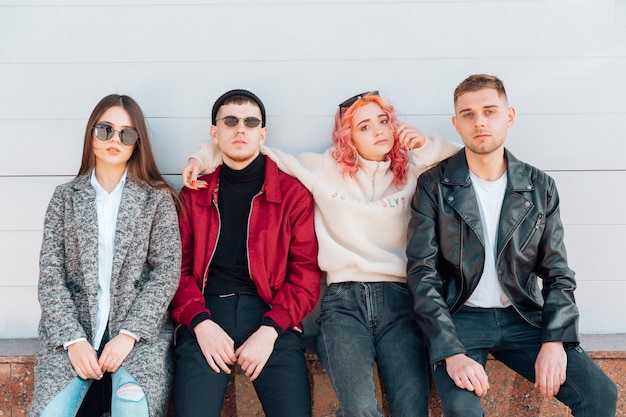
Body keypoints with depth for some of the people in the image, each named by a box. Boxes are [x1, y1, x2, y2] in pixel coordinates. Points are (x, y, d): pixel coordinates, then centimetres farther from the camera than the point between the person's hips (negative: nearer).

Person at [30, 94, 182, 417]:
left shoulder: (157, 199, 6)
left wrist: (129, 334, -12)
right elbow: (50, 276, 4)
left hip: (139, 331, -1)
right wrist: (73, 339, -9)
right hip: (73, 330, 2)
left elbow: (166, 272, -1)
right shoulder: (65, 197, 10)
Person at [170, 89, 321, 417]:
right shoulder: (194, 195, 14)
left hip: (270, 313, -1)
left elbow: (306, 274, 3)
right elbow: (178, 268, 9)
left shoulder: (293, 193, 8)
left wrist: (270, 330, -10)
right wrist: (200, 323, -9)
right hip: (205, 313, 1)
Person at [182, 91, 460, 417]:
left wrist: (426, 146, 6)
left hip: (397, 298, 2)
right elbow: (260, 156, 18)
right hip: (343, 299, -1)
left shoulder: (413, 175, 16)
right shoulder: (323, 169, 13)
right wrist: (205, 157, 6)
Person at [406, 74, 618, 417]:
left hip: (523, 317, 3)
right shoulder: (434, 186, -4)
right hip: (458, 317, -3)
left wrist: (555, 341, -10)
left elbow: (557, 273, 6)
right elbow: (422, 273, -8)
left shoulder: (540, 187, 5)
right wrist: (452, 352, -20)